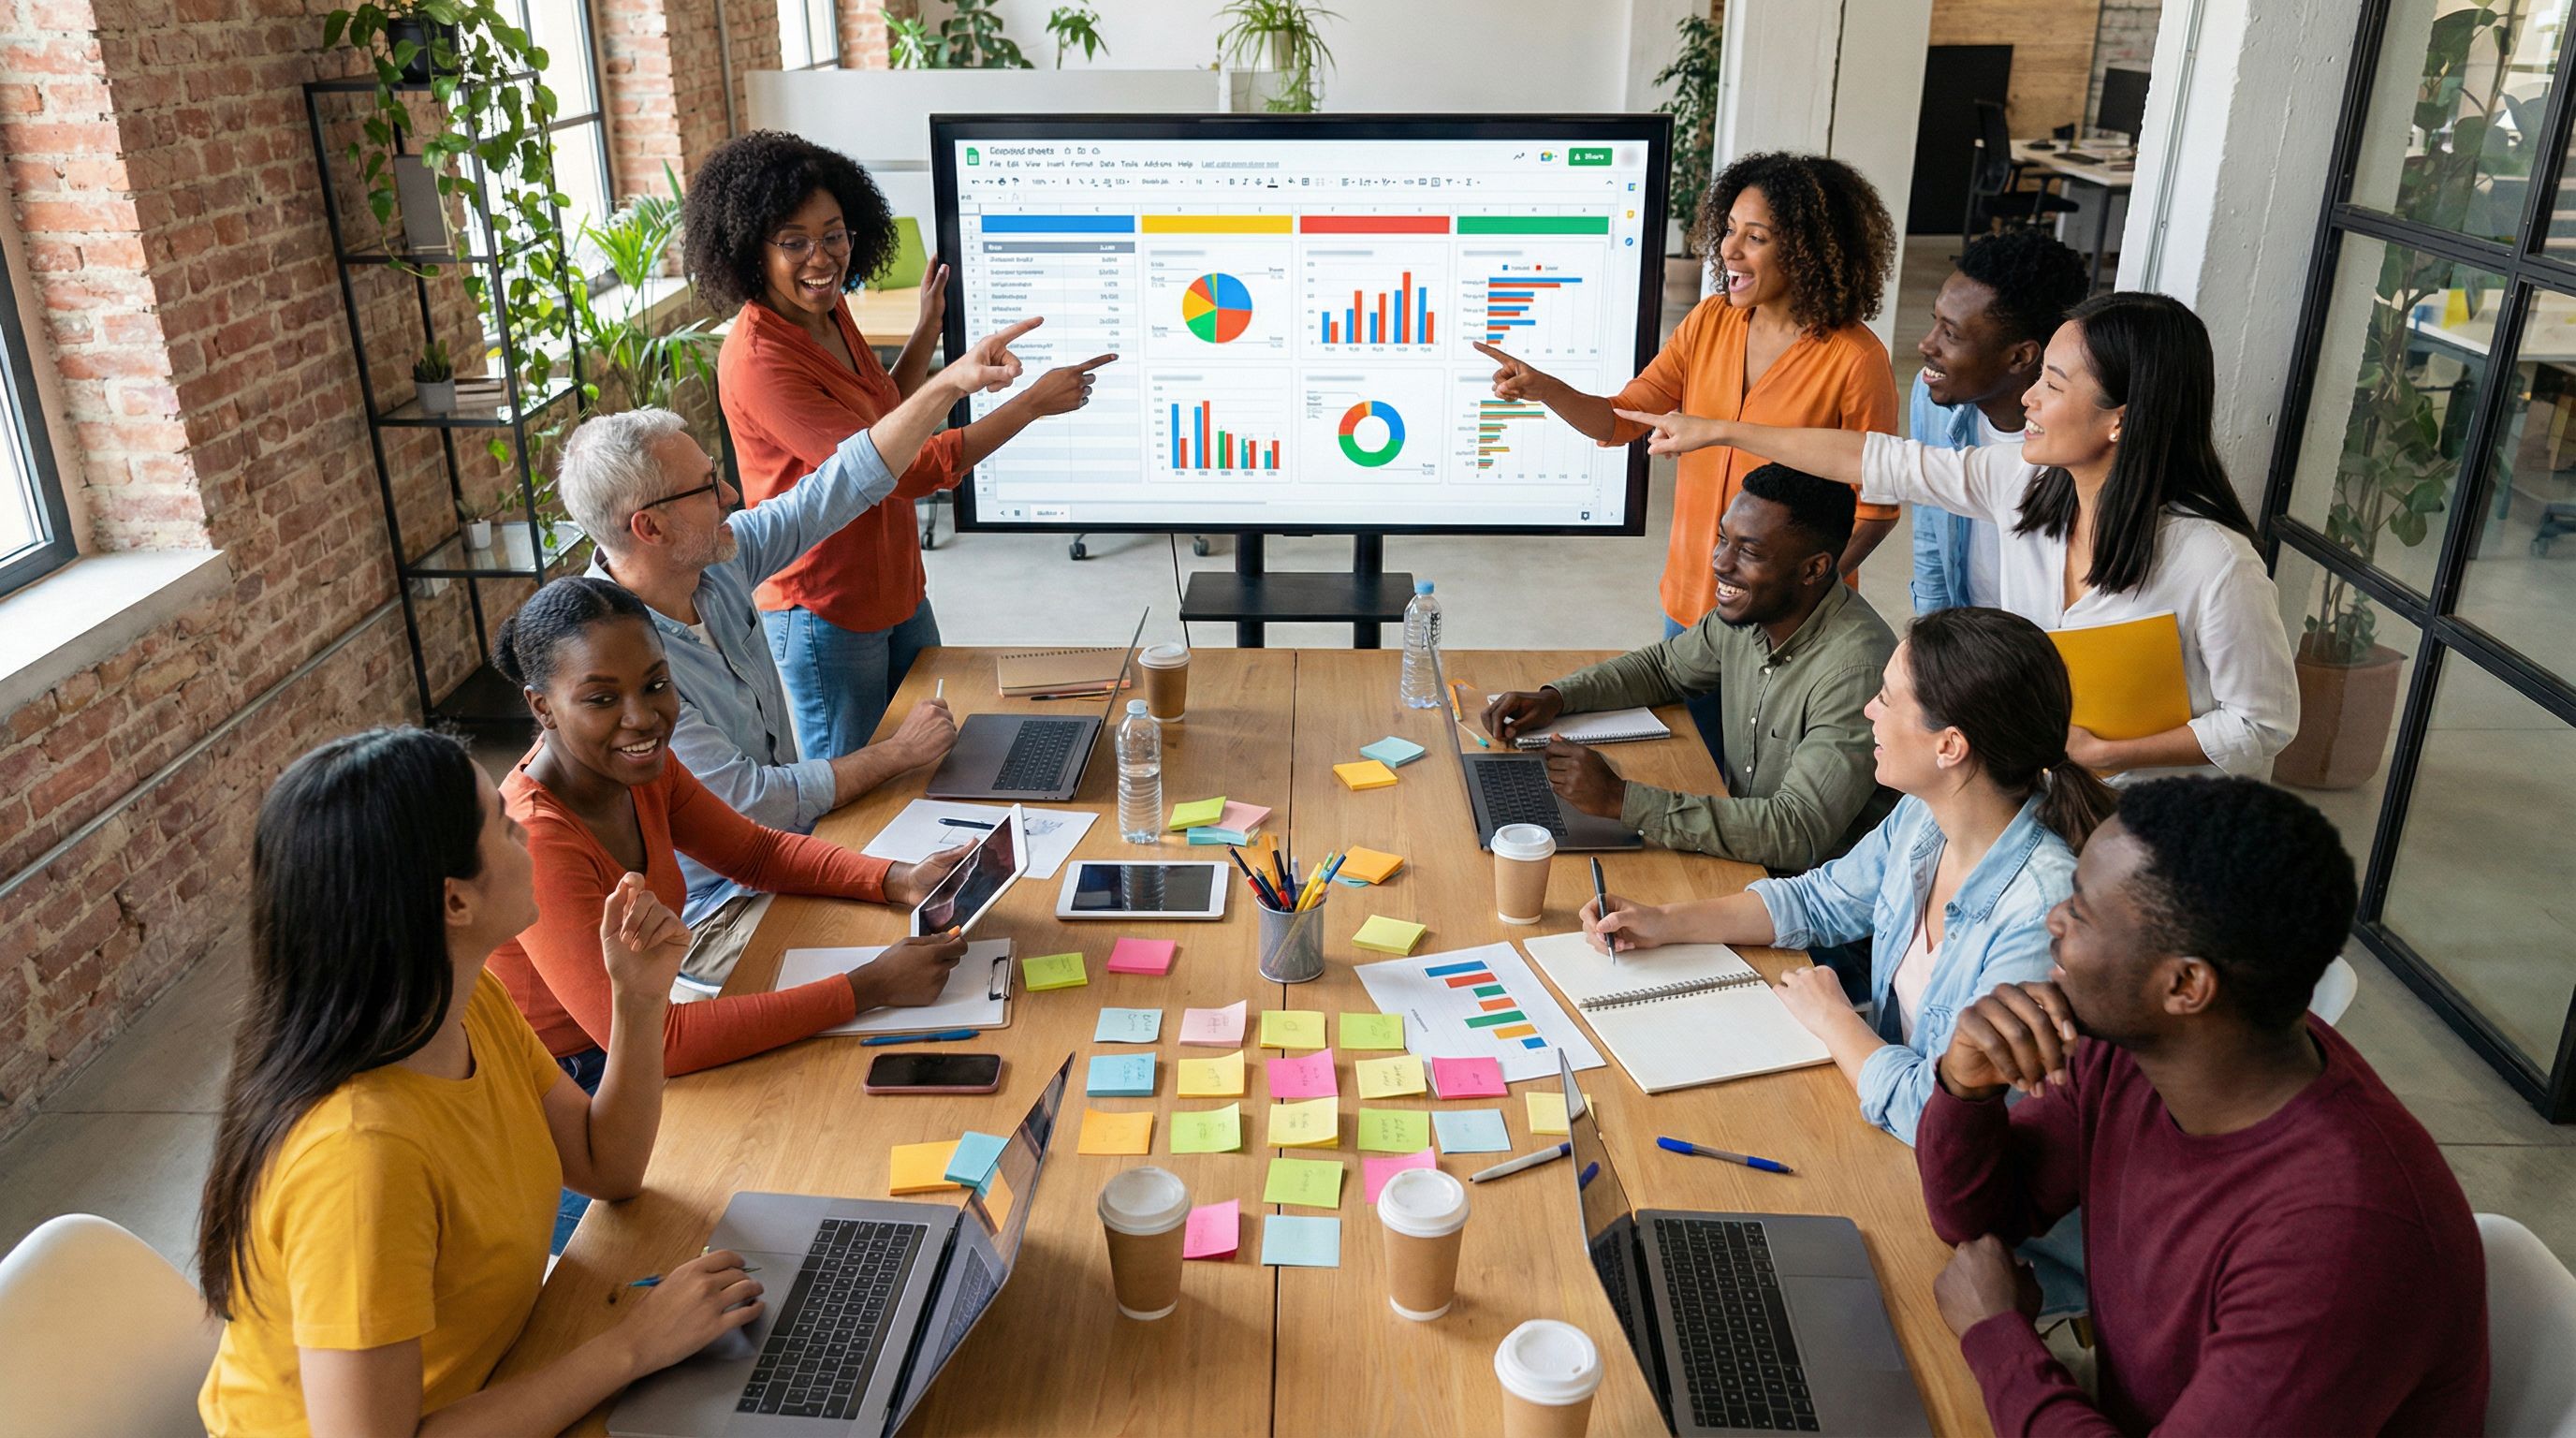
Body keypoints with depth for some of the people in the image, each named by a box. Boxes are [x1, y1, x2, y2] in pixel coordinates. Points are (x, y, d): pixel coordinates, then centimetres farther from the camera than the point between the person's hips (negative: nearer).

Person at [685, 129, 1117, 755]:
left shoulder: (830, 316, 3)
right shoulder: (757, 361, -25)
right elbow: (901, 470, -28)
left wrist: (929, 328, 13)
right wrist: (1033, 402, -24)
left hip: (898, 591, 9)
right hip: (824, 614, -8)